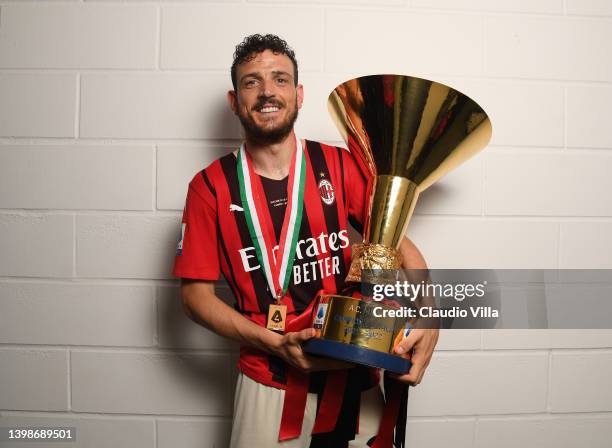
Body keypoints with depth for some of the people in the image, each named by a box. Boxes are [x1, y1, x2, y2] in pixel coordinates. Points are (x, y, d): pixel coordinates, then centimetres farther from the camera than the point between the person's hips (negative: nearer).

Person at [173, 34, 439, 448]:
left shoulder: (339, 166, -4)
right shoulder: (211, 187, -6)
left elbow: (399, 242, -2)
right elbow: (196, 293, -4)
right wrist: (275, 343, -15)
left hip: (355, 376, 2)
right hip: (269, 383, -1)